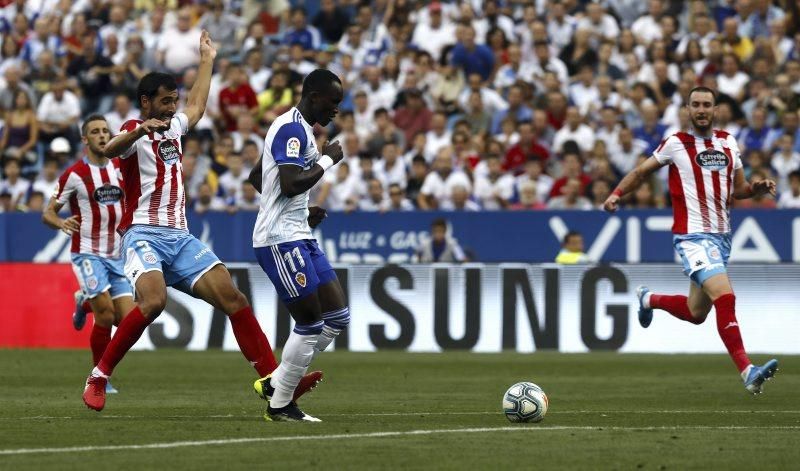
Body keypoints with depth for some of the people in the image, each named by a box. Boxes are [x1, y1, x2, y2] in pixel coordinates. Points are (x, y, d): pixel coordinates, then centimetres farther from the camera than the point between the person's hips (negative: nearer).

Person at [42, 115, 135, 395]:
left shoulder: (119, 168, 7)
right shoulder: (74, 174, -8)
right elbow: (48, 213, -5)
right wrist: (61, 223, -26)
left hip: (116, 254, 5)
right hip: (88, 253, -5)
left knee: (128, 319, -3)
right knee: (106, 314, -18)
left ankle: (86, 303, 29)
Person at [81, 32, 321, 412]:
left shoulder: (173, 126, 21)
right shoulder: (135, 131, -2)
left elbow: (196, 106, 45)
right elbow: (110, 150, -27)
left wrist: (207, 61, 50)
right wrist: (141, 129, -47)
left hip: (181, 238, 7)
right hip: (145, 234, -7)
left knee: (232, 297, -8)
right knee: (153, 302, -31)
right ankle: (99, 376, -18)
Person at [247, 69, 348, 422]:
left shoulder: (297, 128, 18)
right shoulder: (292, 129, -15)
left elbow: (256, 177, 27)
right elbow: (291, 183, -27)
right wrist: (327, 160, -14)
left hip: (298, 236, 11)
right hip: (281, 240, -11)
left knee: (337, 316, 8)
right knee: (310, 324, -7)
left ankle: (275, 383, 14)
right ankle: (279, 405, 4)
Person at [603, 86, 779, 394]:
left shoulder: (728, 143, 10)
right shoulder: (676, 144, -3)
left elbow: (737, 189, 18)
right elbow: (641, 172, 10)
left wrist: (757, 188, -2)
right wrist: (617, 194, -3)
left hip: (721, 236, 6)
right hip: (692, 235, -6)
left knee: (695, 313, 13)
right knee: (725, 297, -24)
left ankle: (649, 299, 43)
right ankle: (747, 372, -27)